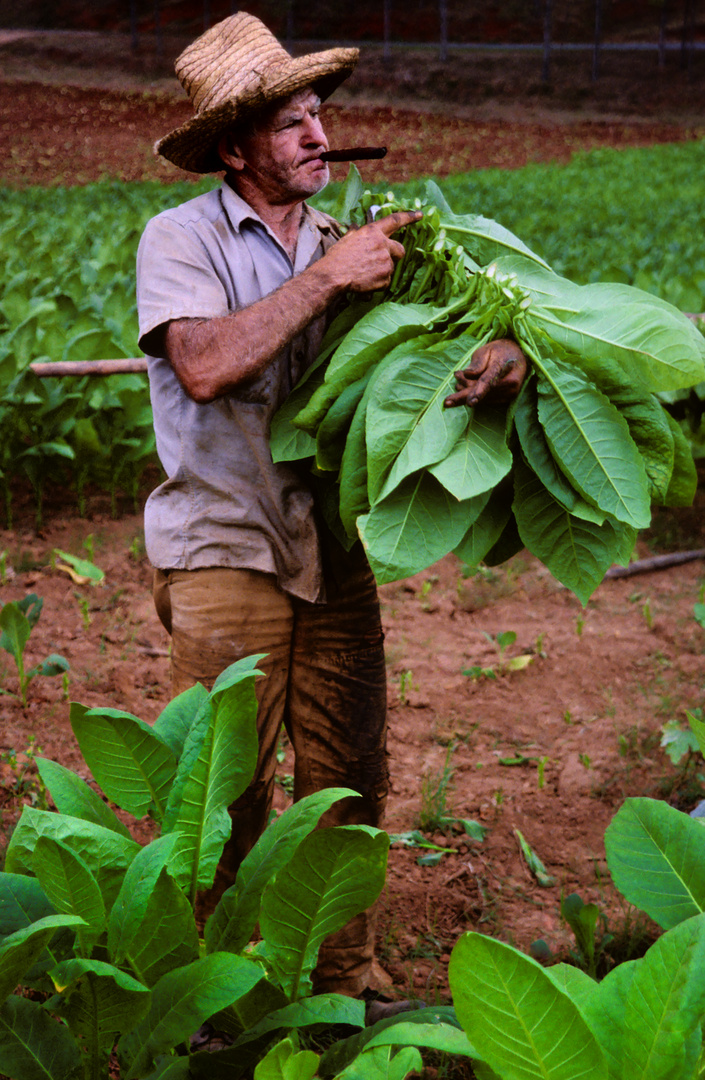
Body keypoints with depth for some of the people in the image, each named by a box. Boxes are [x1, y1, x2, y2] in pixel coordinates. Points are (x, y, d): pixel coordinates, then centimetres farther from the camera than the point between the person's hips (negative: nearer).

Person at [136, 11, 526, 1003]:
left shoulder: (344, 243, 12)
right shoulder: (181, 240, -3)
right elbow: (205, 366, -20)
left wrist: (501, 353, -16)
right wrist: (328, 279, -18)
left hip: (334, 543, 5)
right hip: (225, 550, -5)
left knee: (349, 787, 8)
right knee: (225, 794, -1)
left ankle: (342, 989, 23)